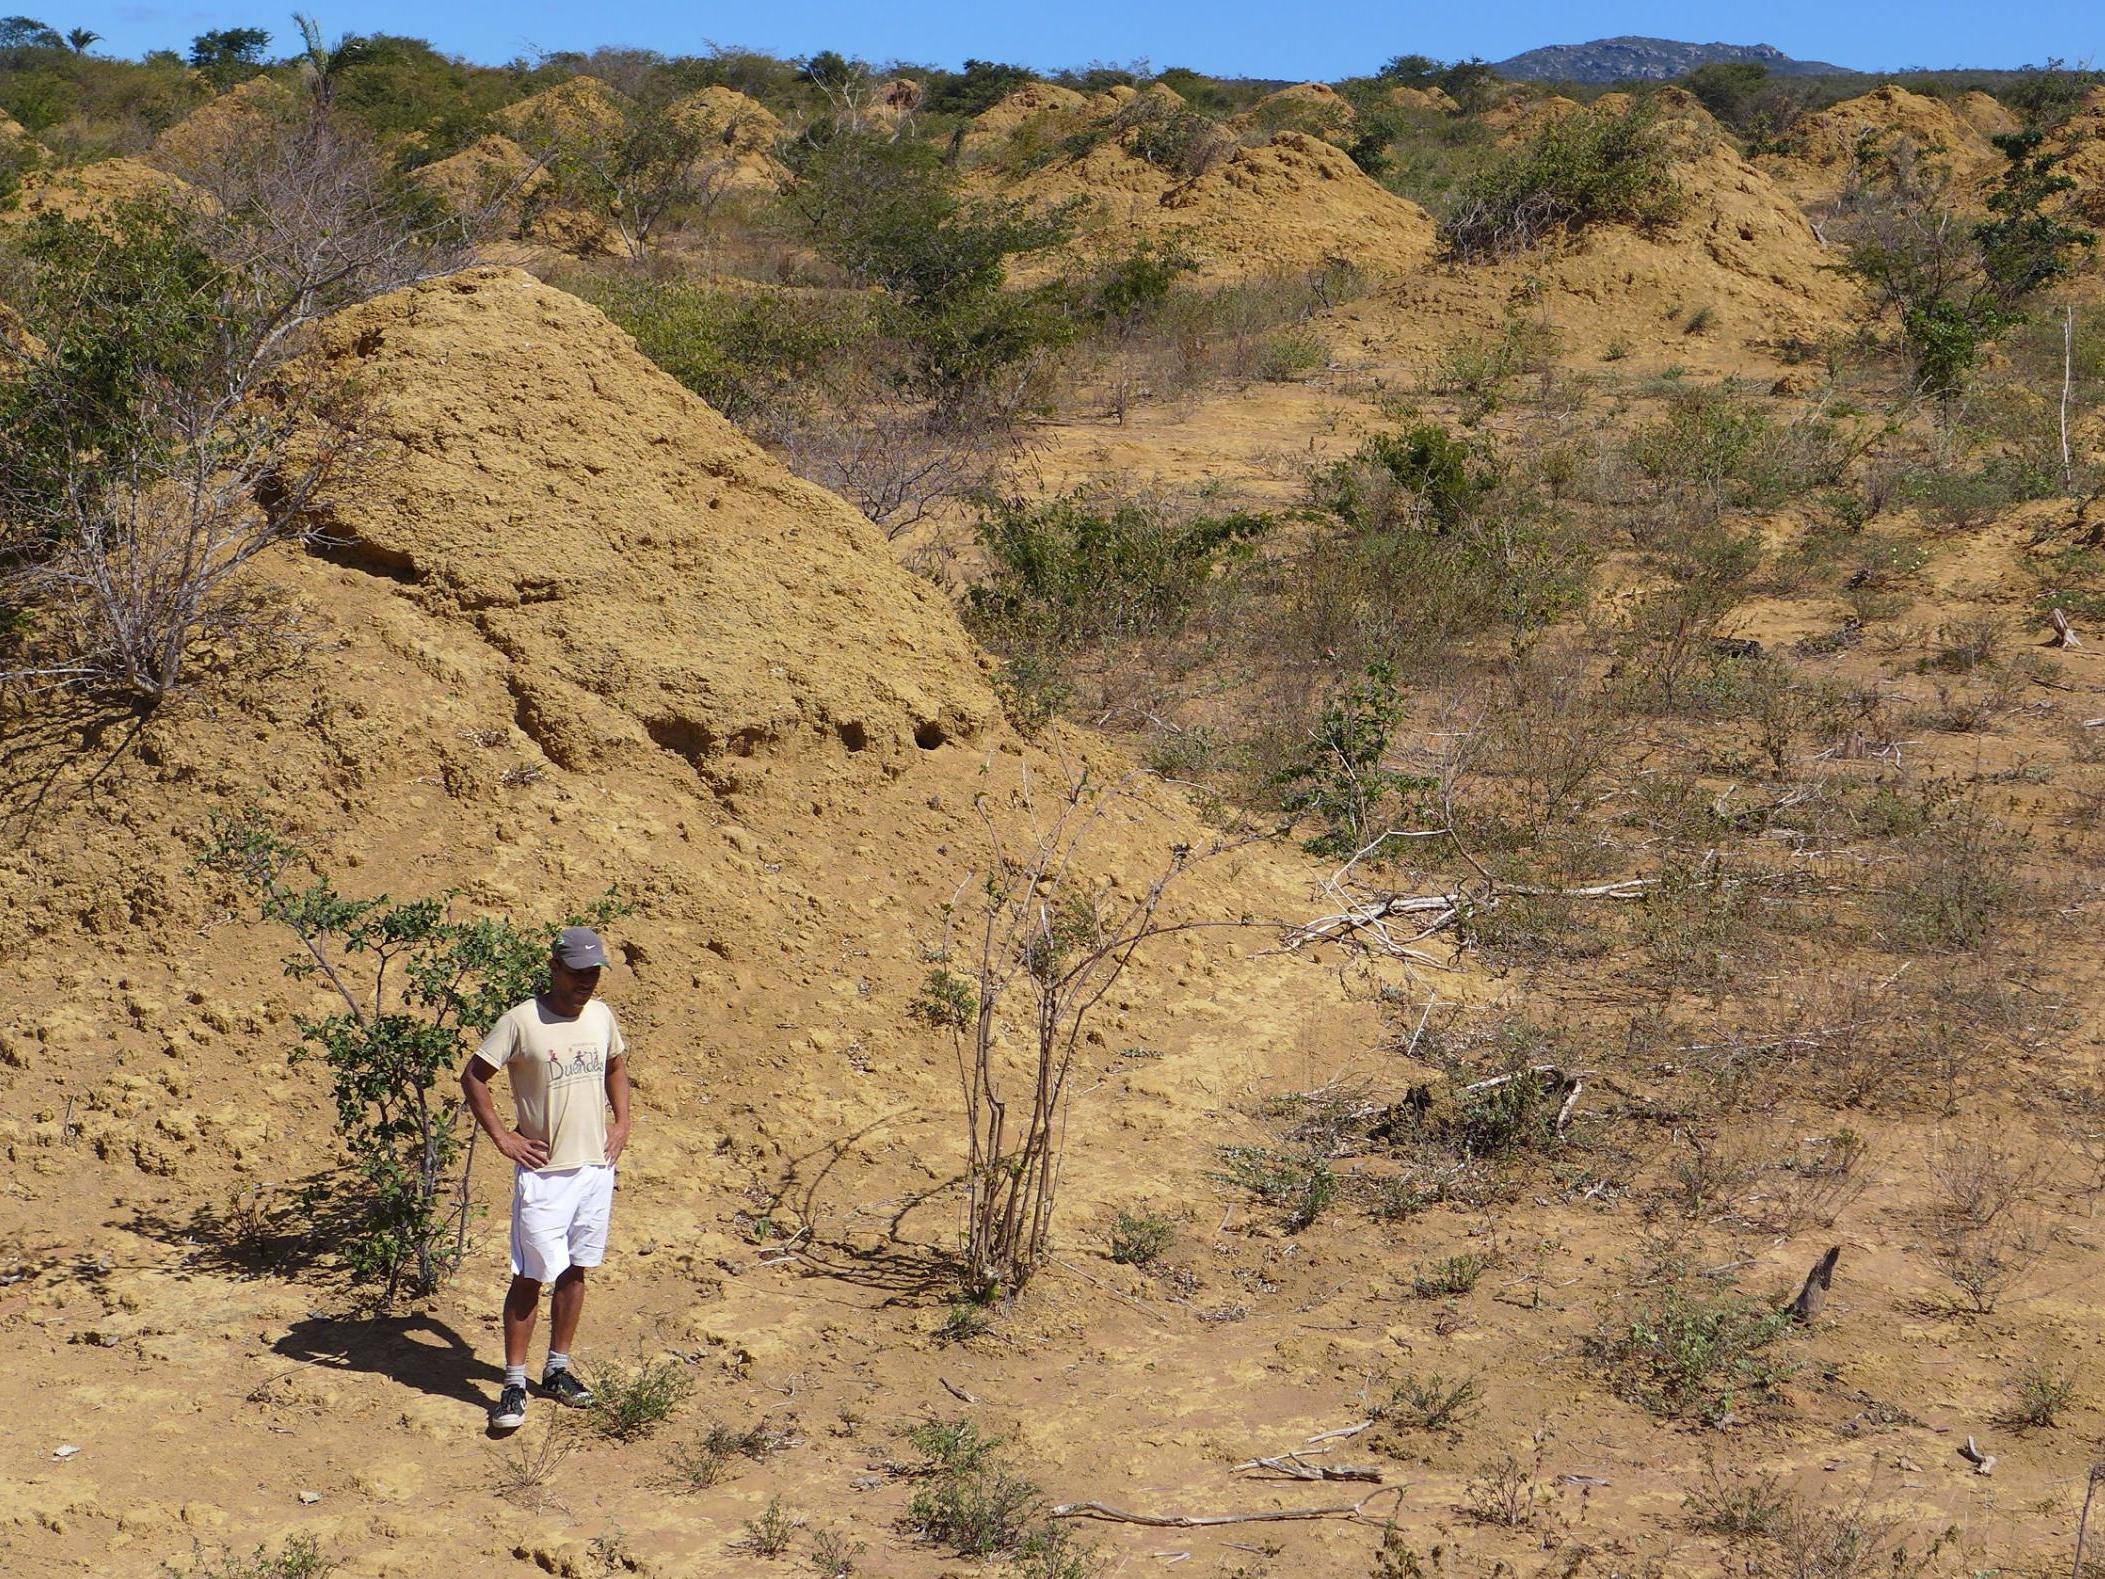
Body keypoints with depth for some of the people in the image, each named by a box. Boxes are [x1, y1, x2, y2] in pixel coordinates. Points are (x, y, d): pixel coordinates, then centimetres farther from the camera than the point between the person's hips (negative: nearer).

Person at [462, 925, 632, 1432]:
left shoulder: (602, 1017, 6)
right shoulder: (522, 1021, -12)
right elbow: (473, 1077, -6)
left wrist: (622, 1123, 14)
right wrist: (502, 1138, -9)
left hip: (596, 1167, 5)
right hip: (544, 1172, -5)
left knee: (574, 1271, 13)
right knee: (530, 1277, -3)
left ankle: (558, 1370, 25)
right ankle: (514, 1384, 6)